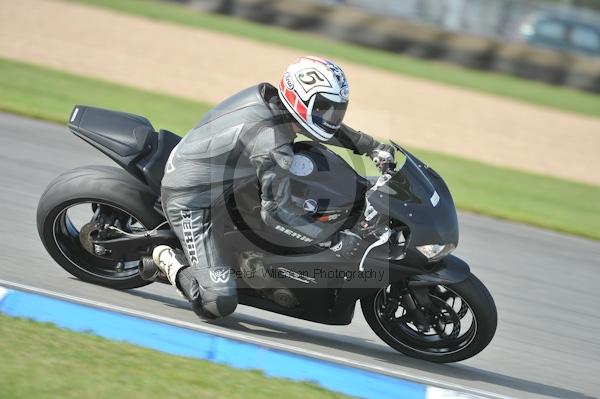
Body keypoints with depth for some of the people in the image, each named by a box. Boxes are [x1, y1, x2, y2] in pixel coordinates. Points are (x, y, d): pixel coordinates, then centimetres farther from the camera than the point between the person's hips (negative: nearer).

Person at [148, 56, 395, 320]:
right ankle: (170, 261, 8)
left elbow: (328, 126, 12)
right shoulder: (272, 142, -30)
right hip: (191, 203, -9)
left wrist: (374, 147, 6)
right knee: (220, 304, -16)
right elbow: (276, 210, -33)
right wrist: (333, 239, -30)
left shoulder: (269, 97, -4)